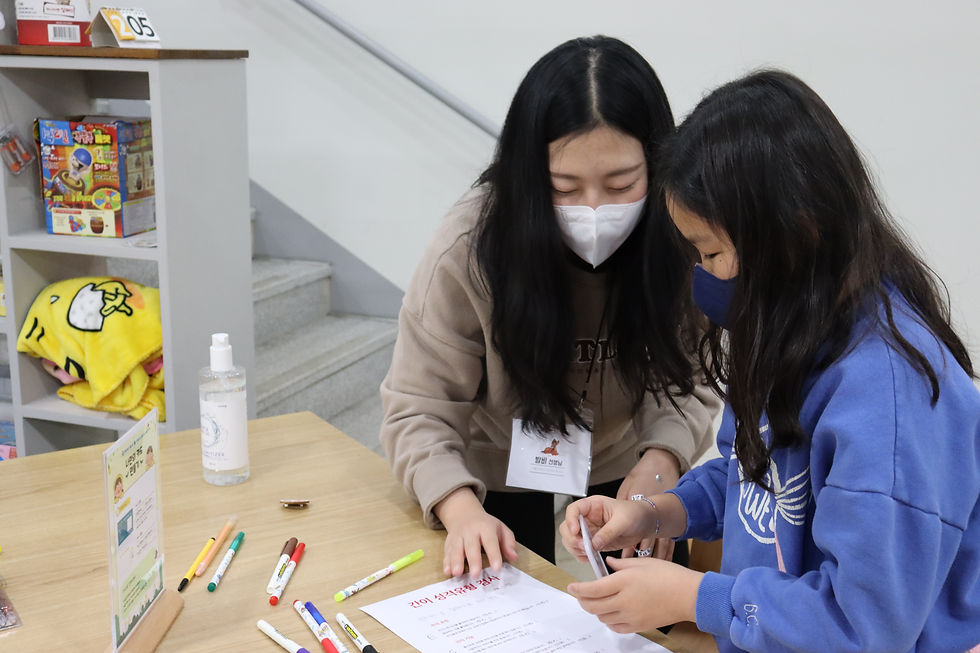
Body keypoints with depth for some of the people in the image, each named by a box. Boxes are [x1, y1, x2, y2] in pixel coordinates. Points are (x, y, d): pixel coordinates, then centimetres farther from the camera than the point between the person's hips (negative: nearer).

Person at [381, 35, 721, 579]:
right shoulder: (472, 246, -29)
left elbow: (686, 379, -13)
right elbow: (418, 410, -25)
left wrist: (663, 456, -34)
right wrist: (461, 509, -42)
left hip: (621, 472, 3)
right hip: (497, 477, -2)